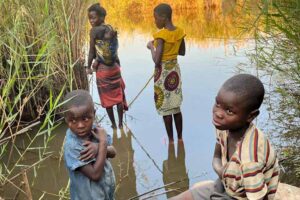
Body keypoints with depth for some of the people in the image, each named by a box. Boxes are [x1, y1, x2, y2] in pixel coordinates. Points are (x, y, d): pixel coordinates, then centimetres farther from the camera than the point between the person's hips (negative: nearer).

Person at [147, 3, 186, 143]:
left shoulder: (161, 35, -20)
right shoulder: (179, 32, 1)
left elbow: (156, 60, -23)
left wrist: (151, 46, -8)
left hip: (163, 72, -7)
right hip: (175, 70, 7)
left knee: (165, 108, 6)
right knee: (176, 106, 16)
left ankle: (171, 139, 16)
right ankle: (180, 137, 25)